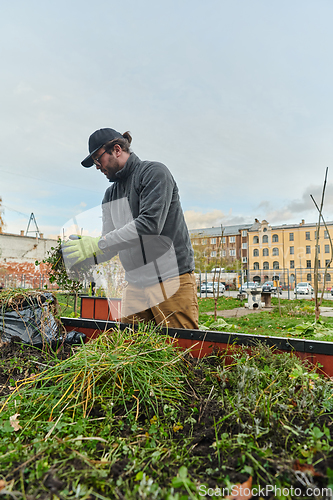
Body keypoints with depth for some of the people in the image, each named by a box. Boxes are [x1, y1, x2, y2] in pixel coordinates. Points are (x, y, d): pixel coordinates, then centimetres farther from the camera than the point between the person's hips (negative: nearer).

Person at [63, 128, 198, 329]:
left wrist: (98, 244, -17)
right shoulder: (110, 195, 17)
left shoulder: (154, 172, -4)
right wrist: (87, 256, -6)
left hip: (171, 281, -6)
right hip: (135, 286, 6)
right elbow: (110, 245, 15)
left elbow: (150, 224, -19)